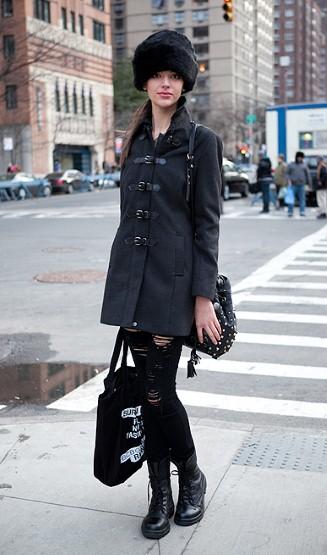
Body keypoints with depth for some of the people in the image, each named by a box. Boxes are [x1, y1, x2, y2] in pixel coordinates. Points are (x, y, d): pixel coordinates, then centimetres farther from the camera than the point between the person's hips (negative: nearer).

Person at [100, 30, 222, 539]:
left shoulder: (201, 141, -1)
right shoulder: (135, 142, 14)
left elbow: (207, 222, -6)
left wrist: (204, 296, -11)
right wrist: (125, 280, 17)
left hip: (173, 280, -5)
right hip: (130, 279, 5)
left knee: (159, 391, -6)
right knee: (148, 389, 8)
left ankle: (192, 478, 22)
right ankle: (162, 496, 22)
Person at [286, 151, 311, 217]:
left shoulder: (304, 165, 13)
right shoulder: (291, 165, 9)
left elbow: (308, 174, 13)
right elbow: (287, 173, 5)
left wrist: (309, 184, 8)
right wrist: (289, 180, -11)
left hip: (301, 185, 2)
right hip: (293, 185, -2)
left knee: (302, 199, -2)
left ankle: (302, 212, 0)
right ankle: (290, 212, 0)